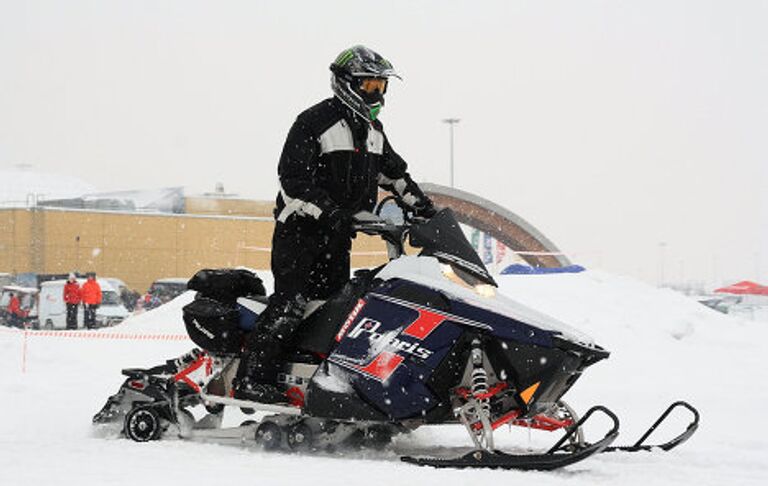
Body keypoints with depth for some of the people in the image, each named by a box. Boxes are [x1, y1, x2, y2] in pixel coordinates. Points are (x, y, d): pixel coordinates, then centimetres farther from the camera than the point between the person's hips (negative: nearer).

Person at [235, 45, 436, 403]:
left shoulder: (373, 130, 14)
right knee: (290, 303, -18)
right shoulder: (314, 122, -11)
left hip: (339, 235, 8)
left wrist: (423, 207, 17)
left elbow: (395, 173, 27)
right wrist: (326, 211, -28)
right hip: (300, 229, -8)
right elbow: (292, 177, -18)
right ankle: (251, 378, -20)